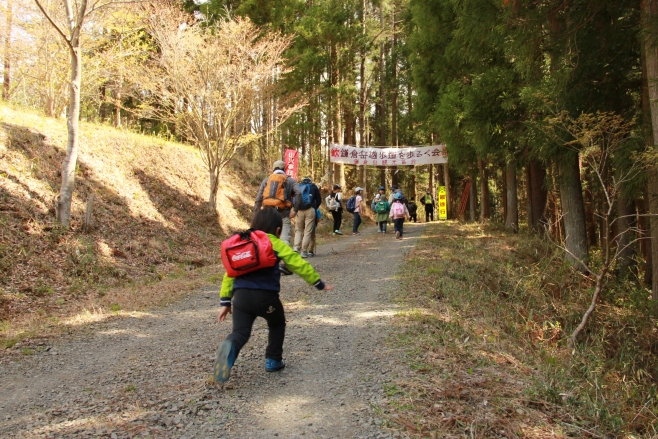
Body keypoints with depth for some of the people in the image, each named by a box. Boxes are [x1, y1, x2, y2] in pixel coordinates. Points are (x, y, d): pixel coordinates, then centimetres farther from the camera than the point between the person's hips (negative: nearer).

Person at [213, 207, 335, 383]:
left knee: (240, 332, -1)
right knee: (277, 324, 26)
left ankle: (229, 347, -34)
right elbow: (300, 265, 6)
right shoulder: (277, 245, 9)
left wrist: (225, 302, 19)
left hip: (240, 295, 2)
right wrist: (319, 284, 16)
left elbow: (229, 274, 17)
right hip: (266, 296, -2)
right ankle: (273, 360, 26)